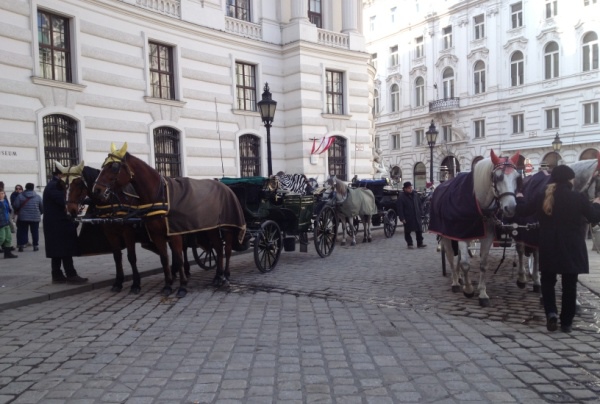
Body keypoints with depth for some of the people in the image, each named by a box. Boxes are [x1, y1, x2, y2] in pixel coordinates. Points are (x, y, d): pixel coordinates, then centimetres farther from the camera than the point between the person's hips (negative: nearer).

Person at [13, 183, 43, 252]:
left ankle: (21, 245, 2)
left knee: (22, 232, 7)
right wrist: (40, 213, 22)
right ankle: (35, 245, 9)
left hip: (23, 217, 0)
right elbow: (42, 207, 4)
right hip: (35, 218, 0)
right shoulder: (37, 197, 2)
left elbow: (15, 206, -6)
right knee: (35, 232, 7)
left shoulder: (20, 196, -2)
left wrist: (17, 211, 15)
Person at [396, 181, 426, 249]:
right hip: (407, 218, -4)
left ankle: (420, 243, 15)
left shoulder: (415, 195, 6)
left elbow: (419, 205, 14)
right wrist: (402, 218, -16)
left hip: (416, 217, 5)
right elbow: (399, 209, -12)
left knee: (419, 230, 6)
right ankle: (409, 244, 17)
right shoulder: (401, 197, -11)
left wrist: (421, 213, 8)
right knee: (408, 231, 6)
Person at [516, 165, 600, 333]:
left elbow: (522, 211, 8)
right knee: (569, 285, 9)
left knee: (547, 281, 17)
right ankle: (567, 322, 15)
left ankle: (551, 313, -2)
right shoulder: (578, 198, -10)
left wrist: (519, 198, 28)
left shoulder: (541, 197, -4)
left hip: (548, 248, 1)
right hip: (572, 249, -1)